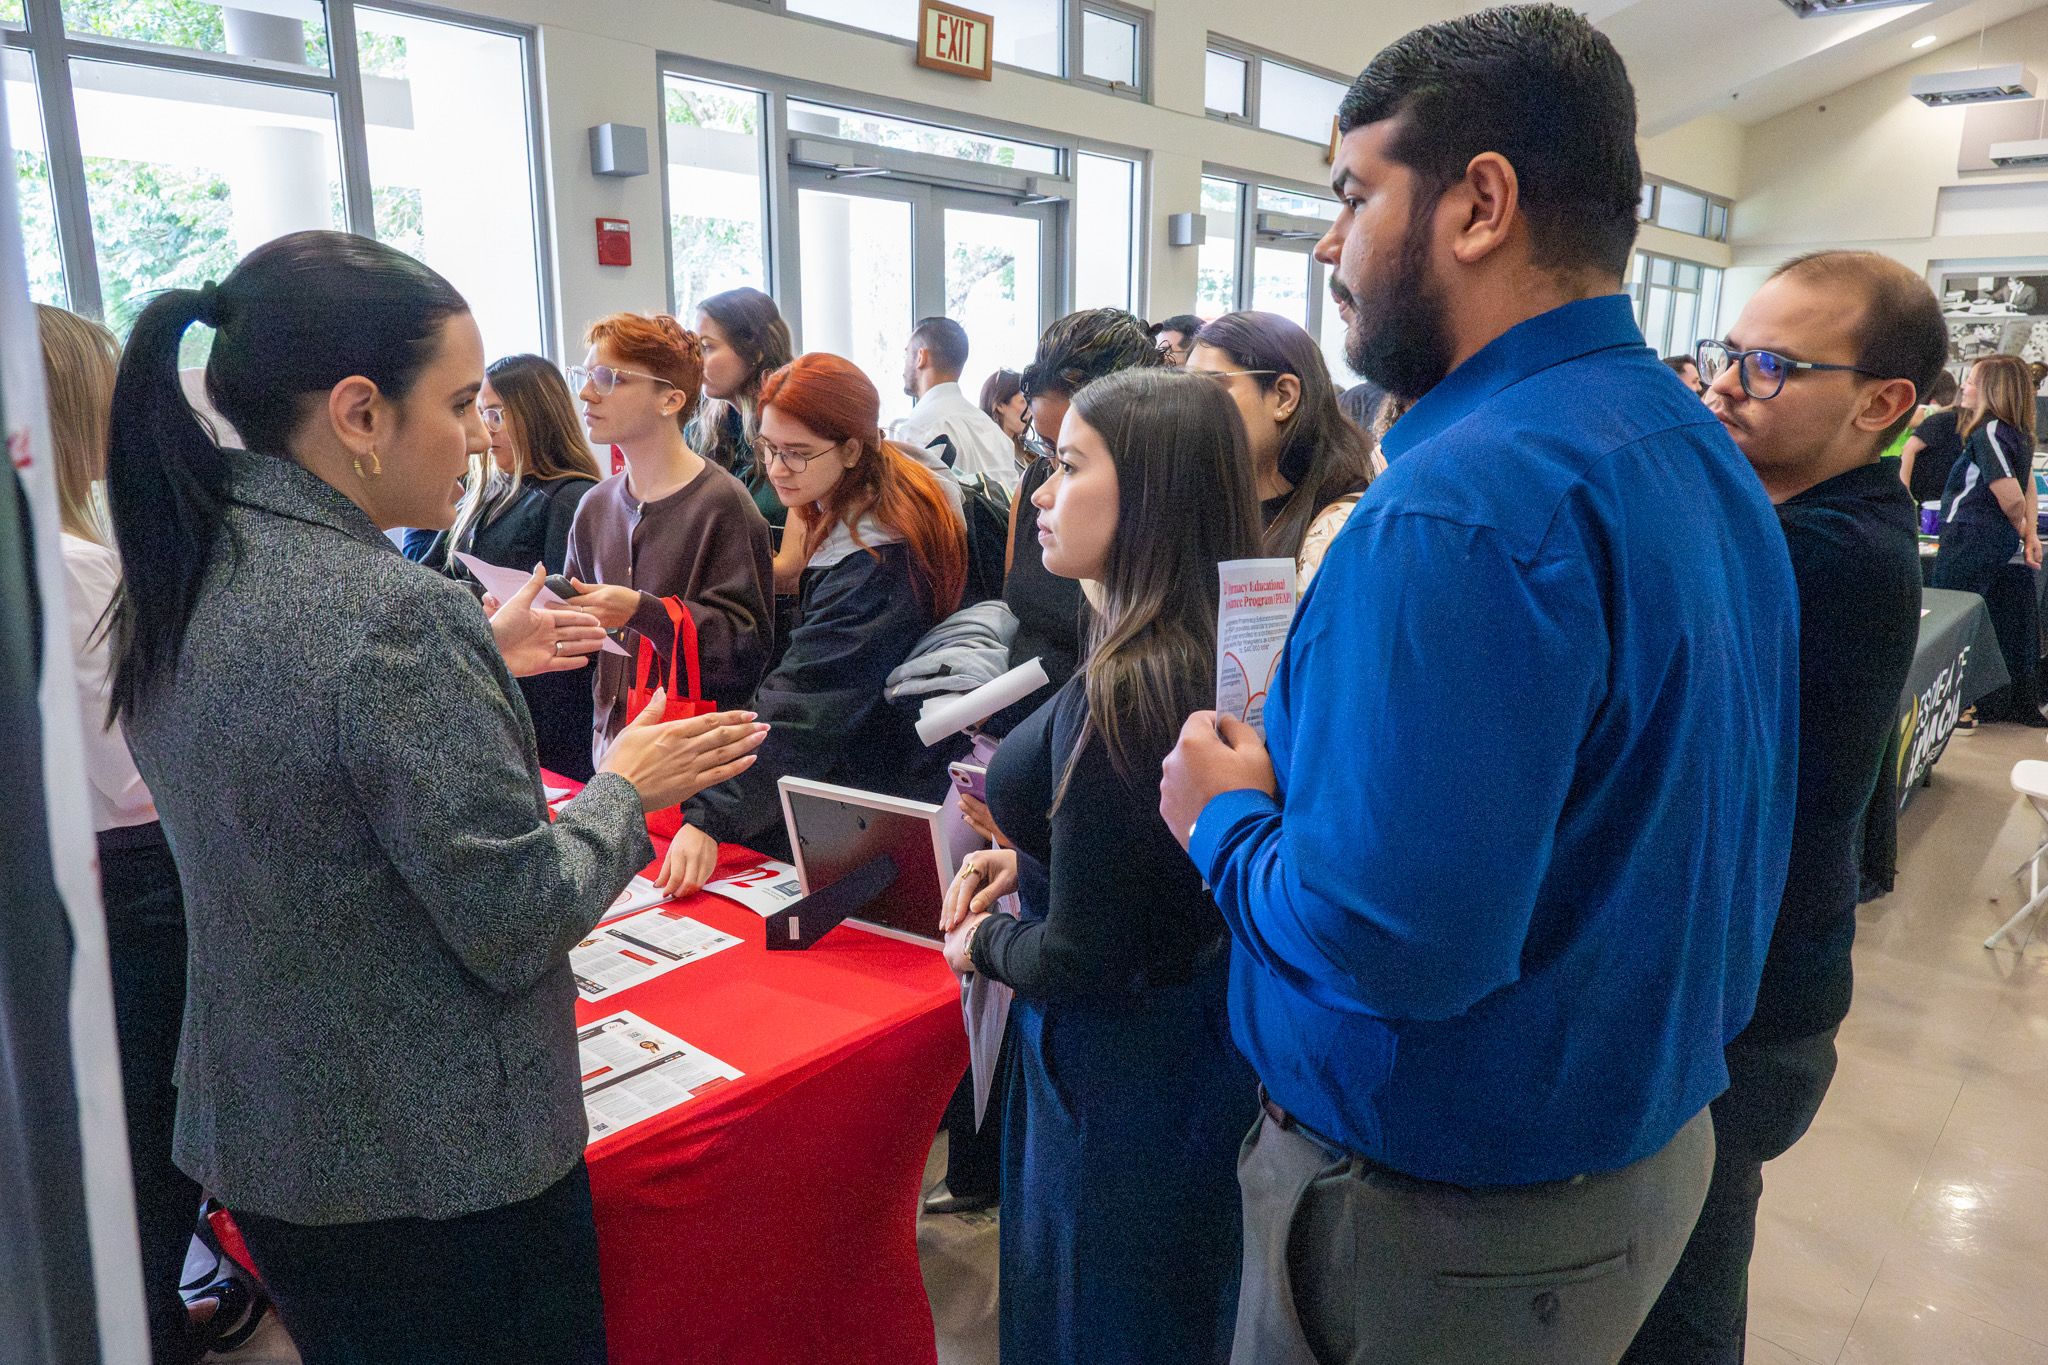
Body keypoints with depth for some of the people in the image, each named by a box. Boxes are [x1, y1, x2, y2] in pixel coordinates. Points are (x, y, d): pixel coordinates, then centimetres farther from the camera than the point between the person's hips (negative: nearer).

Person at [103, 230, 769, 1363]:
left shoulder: (176, 586, 0)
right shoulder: (393, 611, -27)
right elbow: (519, 926, -23)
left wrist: (476, 665, 13)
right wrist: (626, 789, -8)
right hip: (440, 1169, -8)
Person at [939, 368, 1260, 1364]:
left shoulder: (1119, 693, -29)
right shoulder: (1214, 658, -2)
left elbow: (1077, 958, -23)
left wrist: (981, 943, -5)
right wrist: (1031, 859, 3)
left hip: (1120, 1081, -8)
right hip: (1196, 1043, 8)